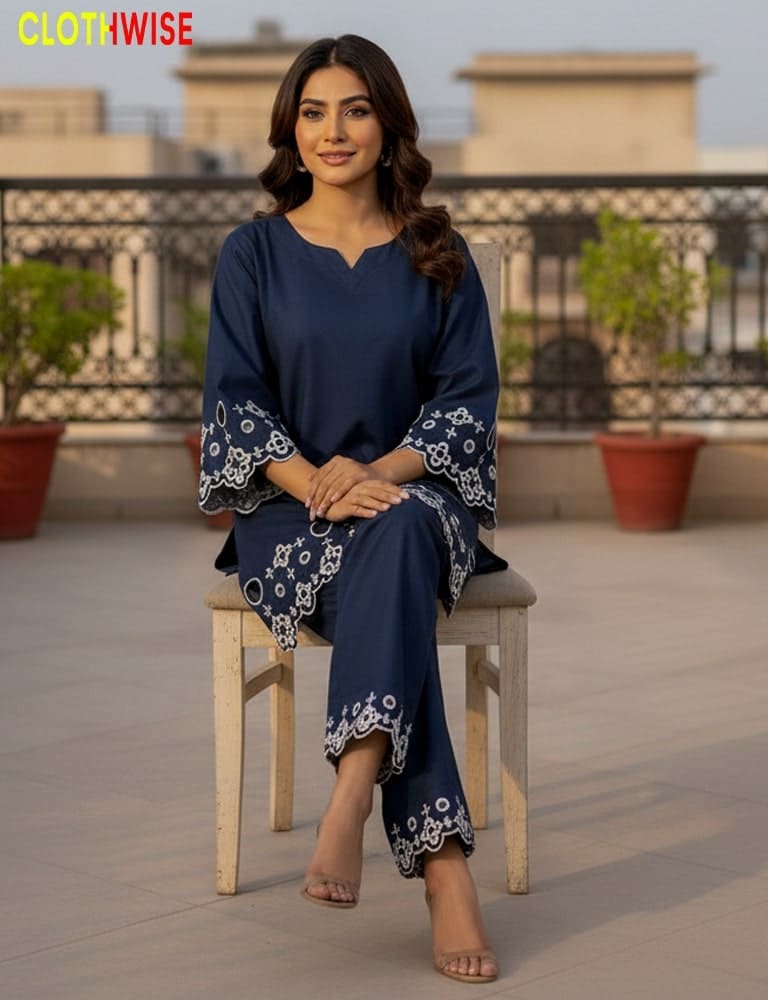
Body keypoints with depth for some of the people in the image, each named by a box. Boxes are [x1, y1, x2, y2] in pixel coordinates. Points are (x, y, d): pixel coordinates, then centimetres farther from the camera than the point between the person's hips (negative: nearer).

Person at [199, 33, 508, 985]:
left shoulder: (438, 256, 8)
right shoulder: (253, 254, 7)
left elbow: (468, 397, 2)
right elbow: (234, 398, 0)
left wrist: (382, 474, -17)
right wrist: (314, 481, -19)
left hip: (415, 495, 1)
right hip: (287, 506, -1)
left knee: (395, 533, -38)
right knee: (383, 579, -36)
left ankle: (350, 798, -51)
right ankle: (442, 865, -46)